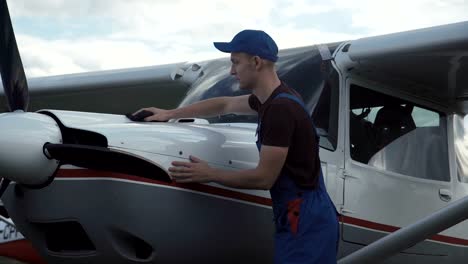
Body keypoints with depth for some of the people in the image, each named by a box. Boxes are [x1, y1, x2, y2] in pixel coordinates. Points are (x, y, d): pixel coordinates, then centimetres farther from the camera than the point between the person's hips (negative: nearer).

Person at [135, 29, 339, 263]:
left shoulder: (281, 108, -21)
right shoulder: (272, 99, 9)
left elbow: (264, 178, -18)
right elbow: (224, 105, 25)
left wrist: (208, 174, -7)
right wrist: (169, 114, 31)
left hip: (306, 221, -9)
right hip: (303, 217, 9)